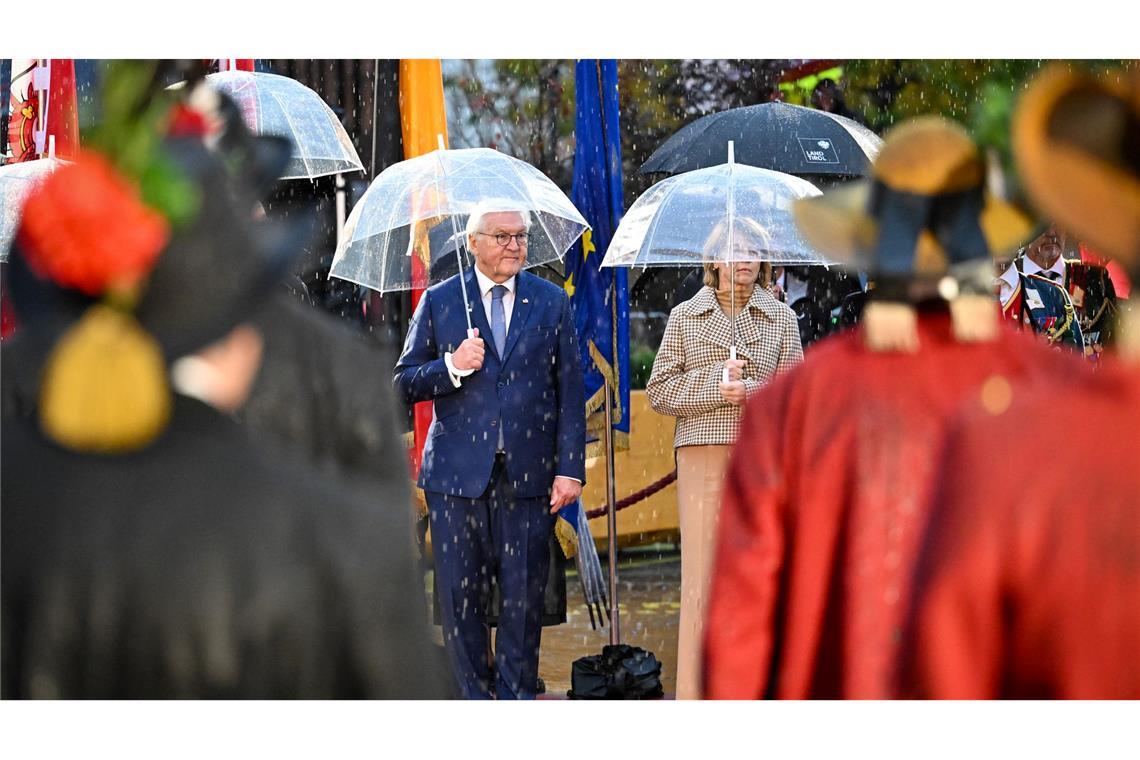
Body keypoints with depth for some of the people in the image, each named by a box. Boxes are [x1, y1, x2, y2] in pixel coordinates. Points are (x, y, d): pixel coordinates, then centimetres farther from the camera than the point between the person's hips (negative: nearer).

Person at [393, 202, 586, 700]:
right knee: (461, 593, 2)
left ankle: (517, 692, 14)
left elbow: (570, 391, 7)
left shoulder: (551, 302, 9)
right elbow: (403, 384, 7)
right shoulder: (439, 301, 7)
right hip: (458, 471, 0)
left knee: (524, 593, 3)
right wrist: (452, 367, -12)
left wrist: (570, 468, -1)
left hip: (529, 471, 0)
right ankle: (472, 695, 12)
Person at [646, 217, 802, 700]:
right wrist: (716, 385, -9)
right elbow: (659, 390, 5)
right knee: (702, 573, -5)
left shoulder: (781, 318, 13)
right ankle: (695, 693, -2)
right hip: (704, 452, -1)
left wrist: (753, 391, -10)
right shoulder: (685, 317, 11)